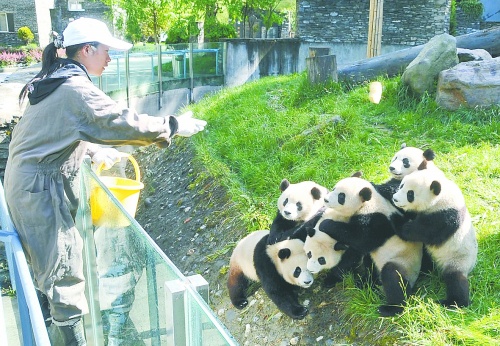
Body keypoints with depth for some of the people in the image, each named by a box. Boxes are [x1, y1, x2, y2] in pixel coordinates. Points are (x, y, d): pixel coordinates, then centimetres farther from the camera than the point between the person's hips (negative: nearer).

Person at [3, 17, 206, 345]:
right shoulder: (75, 88, -19)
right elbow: (123, 121, -23)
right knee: (63, 268, -2)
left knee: (50, 258, 21)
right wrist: (174, 125, -14)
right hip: (40, 187, -10)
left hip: (26, 179, 10)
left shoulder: (56, 81, 11)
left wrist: (93, 151, 18)